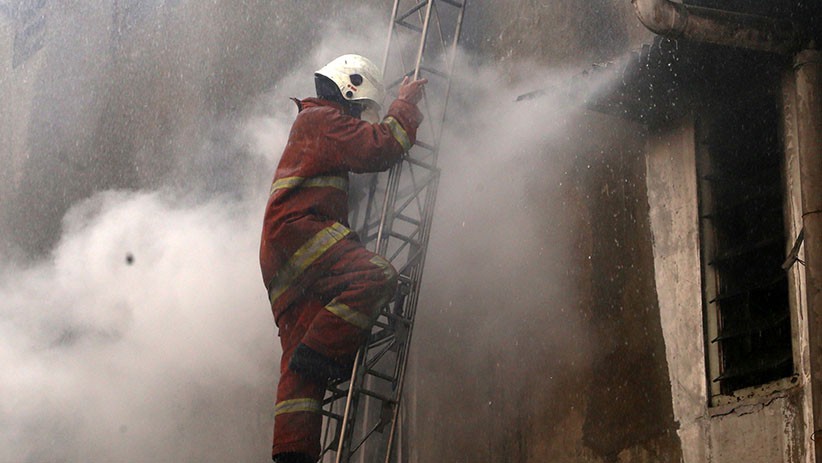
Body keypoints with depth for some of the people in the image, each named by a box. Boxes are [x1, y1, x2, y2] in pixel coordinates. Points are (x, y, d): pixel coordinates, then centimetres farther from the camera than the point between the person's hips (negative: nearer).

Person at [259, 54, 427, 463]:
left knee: (301, 362, -2)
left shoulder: (311, 124, 36)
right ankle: (320, 353, -28)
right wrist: (407, 104, 6)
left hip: (282, 264, 10)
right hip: (298, 229, -10)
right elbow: (379, 147, -7)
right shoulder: (323, 119, 4)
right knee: (376, 277, -27)